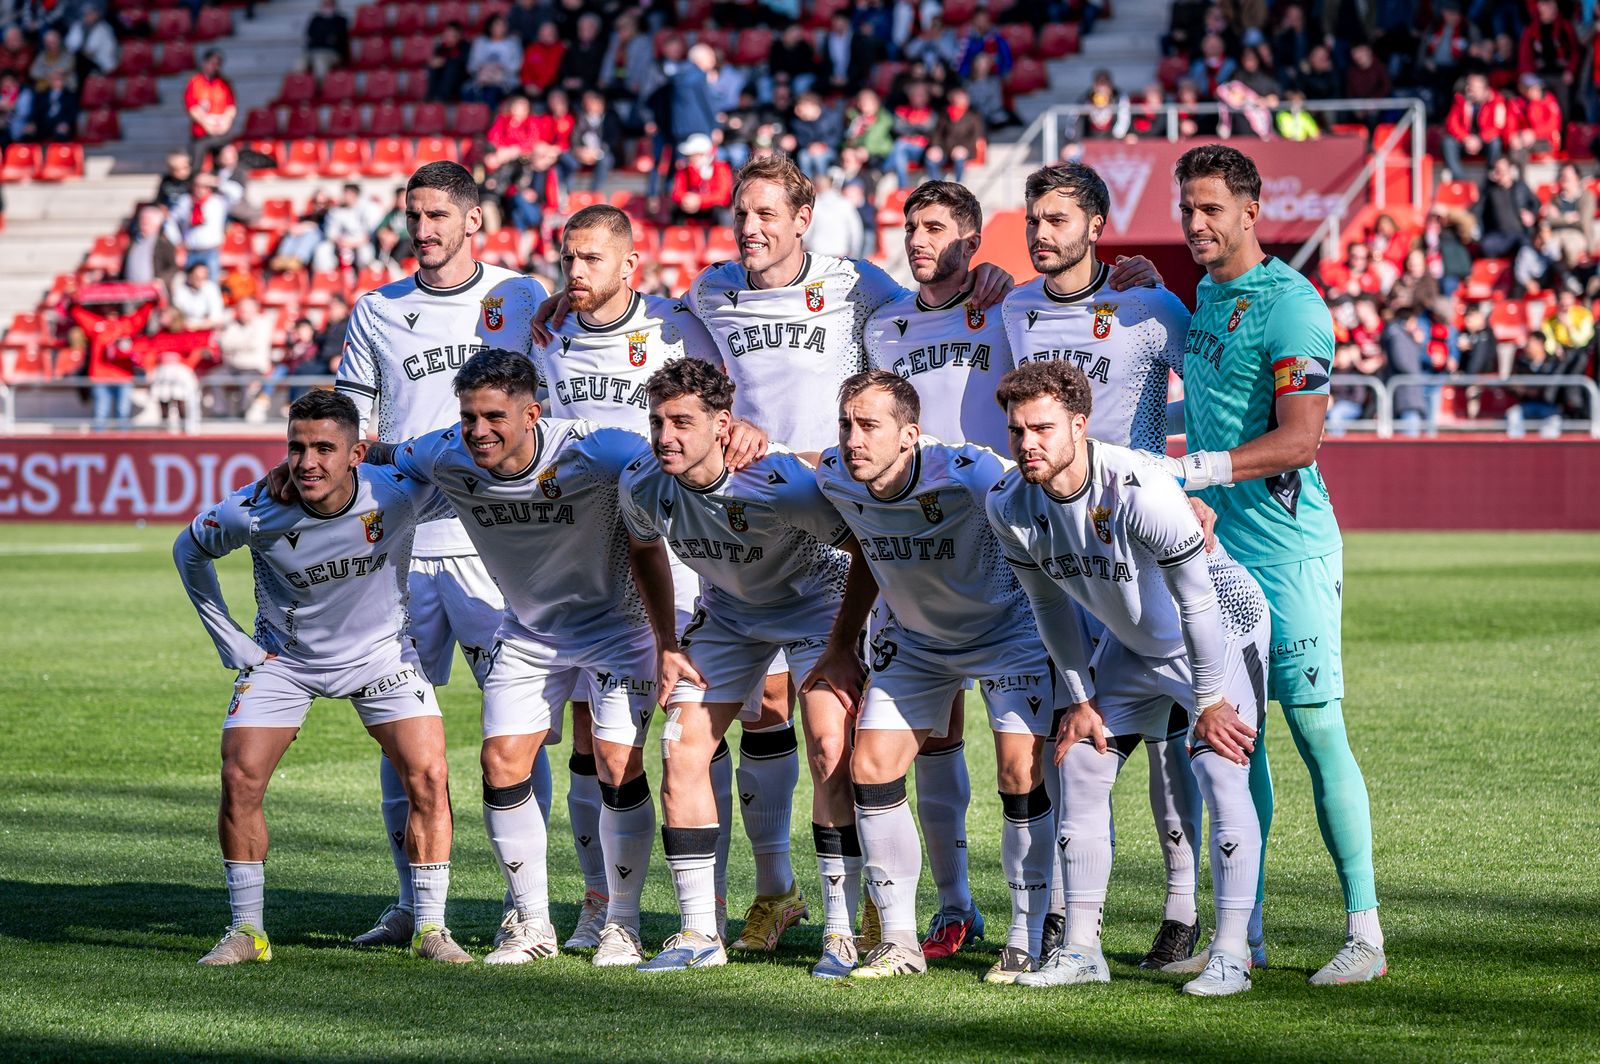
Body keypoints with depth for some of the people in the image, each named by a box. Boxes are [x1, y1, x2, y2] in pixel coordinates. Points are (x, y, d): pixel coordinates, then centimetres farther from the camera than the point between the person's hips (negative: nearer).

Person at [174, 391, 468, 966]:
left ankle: (430, 927, 2)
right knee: (239, 781, -11)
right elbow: (189, 550, -4)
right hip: (283, 658, 0)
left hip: (380, 653, 0)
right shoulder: (254, 512, -26)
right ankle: (246, 930, 4)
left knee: (429, 778, -12)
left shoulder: (398, 493, -28)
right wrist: (229, 640, -4)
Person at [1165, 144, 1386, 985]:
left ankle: (1365, 931, -5)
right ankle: (1241, 930, 12)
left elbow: (1297, 441, -18)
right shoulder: (1202, 298, 15)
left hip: (1288, 549, -8)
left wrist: (1195, 470, -21)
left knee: (1317, 730, -8)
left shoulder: (1289, 306, -12)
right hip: (1216, 545, 8)